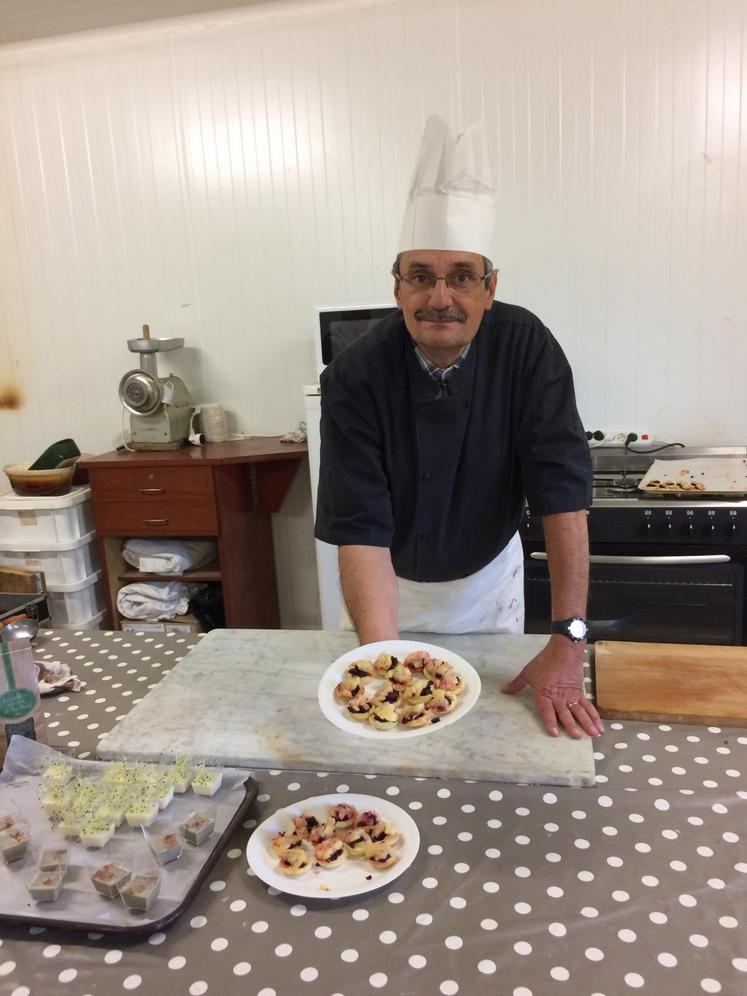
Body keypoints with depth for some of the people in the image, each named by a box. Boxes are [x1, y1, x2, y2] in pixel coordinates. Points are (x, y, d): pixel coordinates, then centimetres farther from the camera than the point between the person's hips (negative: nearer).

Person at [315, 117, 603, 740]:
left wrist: (568, 642, -32)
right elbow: (359, 530, -29)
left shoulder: (527, 349, -22)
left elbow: (563, 492, -26)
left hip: (489, 575, 1)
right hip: (390, 582, -1)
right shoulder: (356, 378, -26)